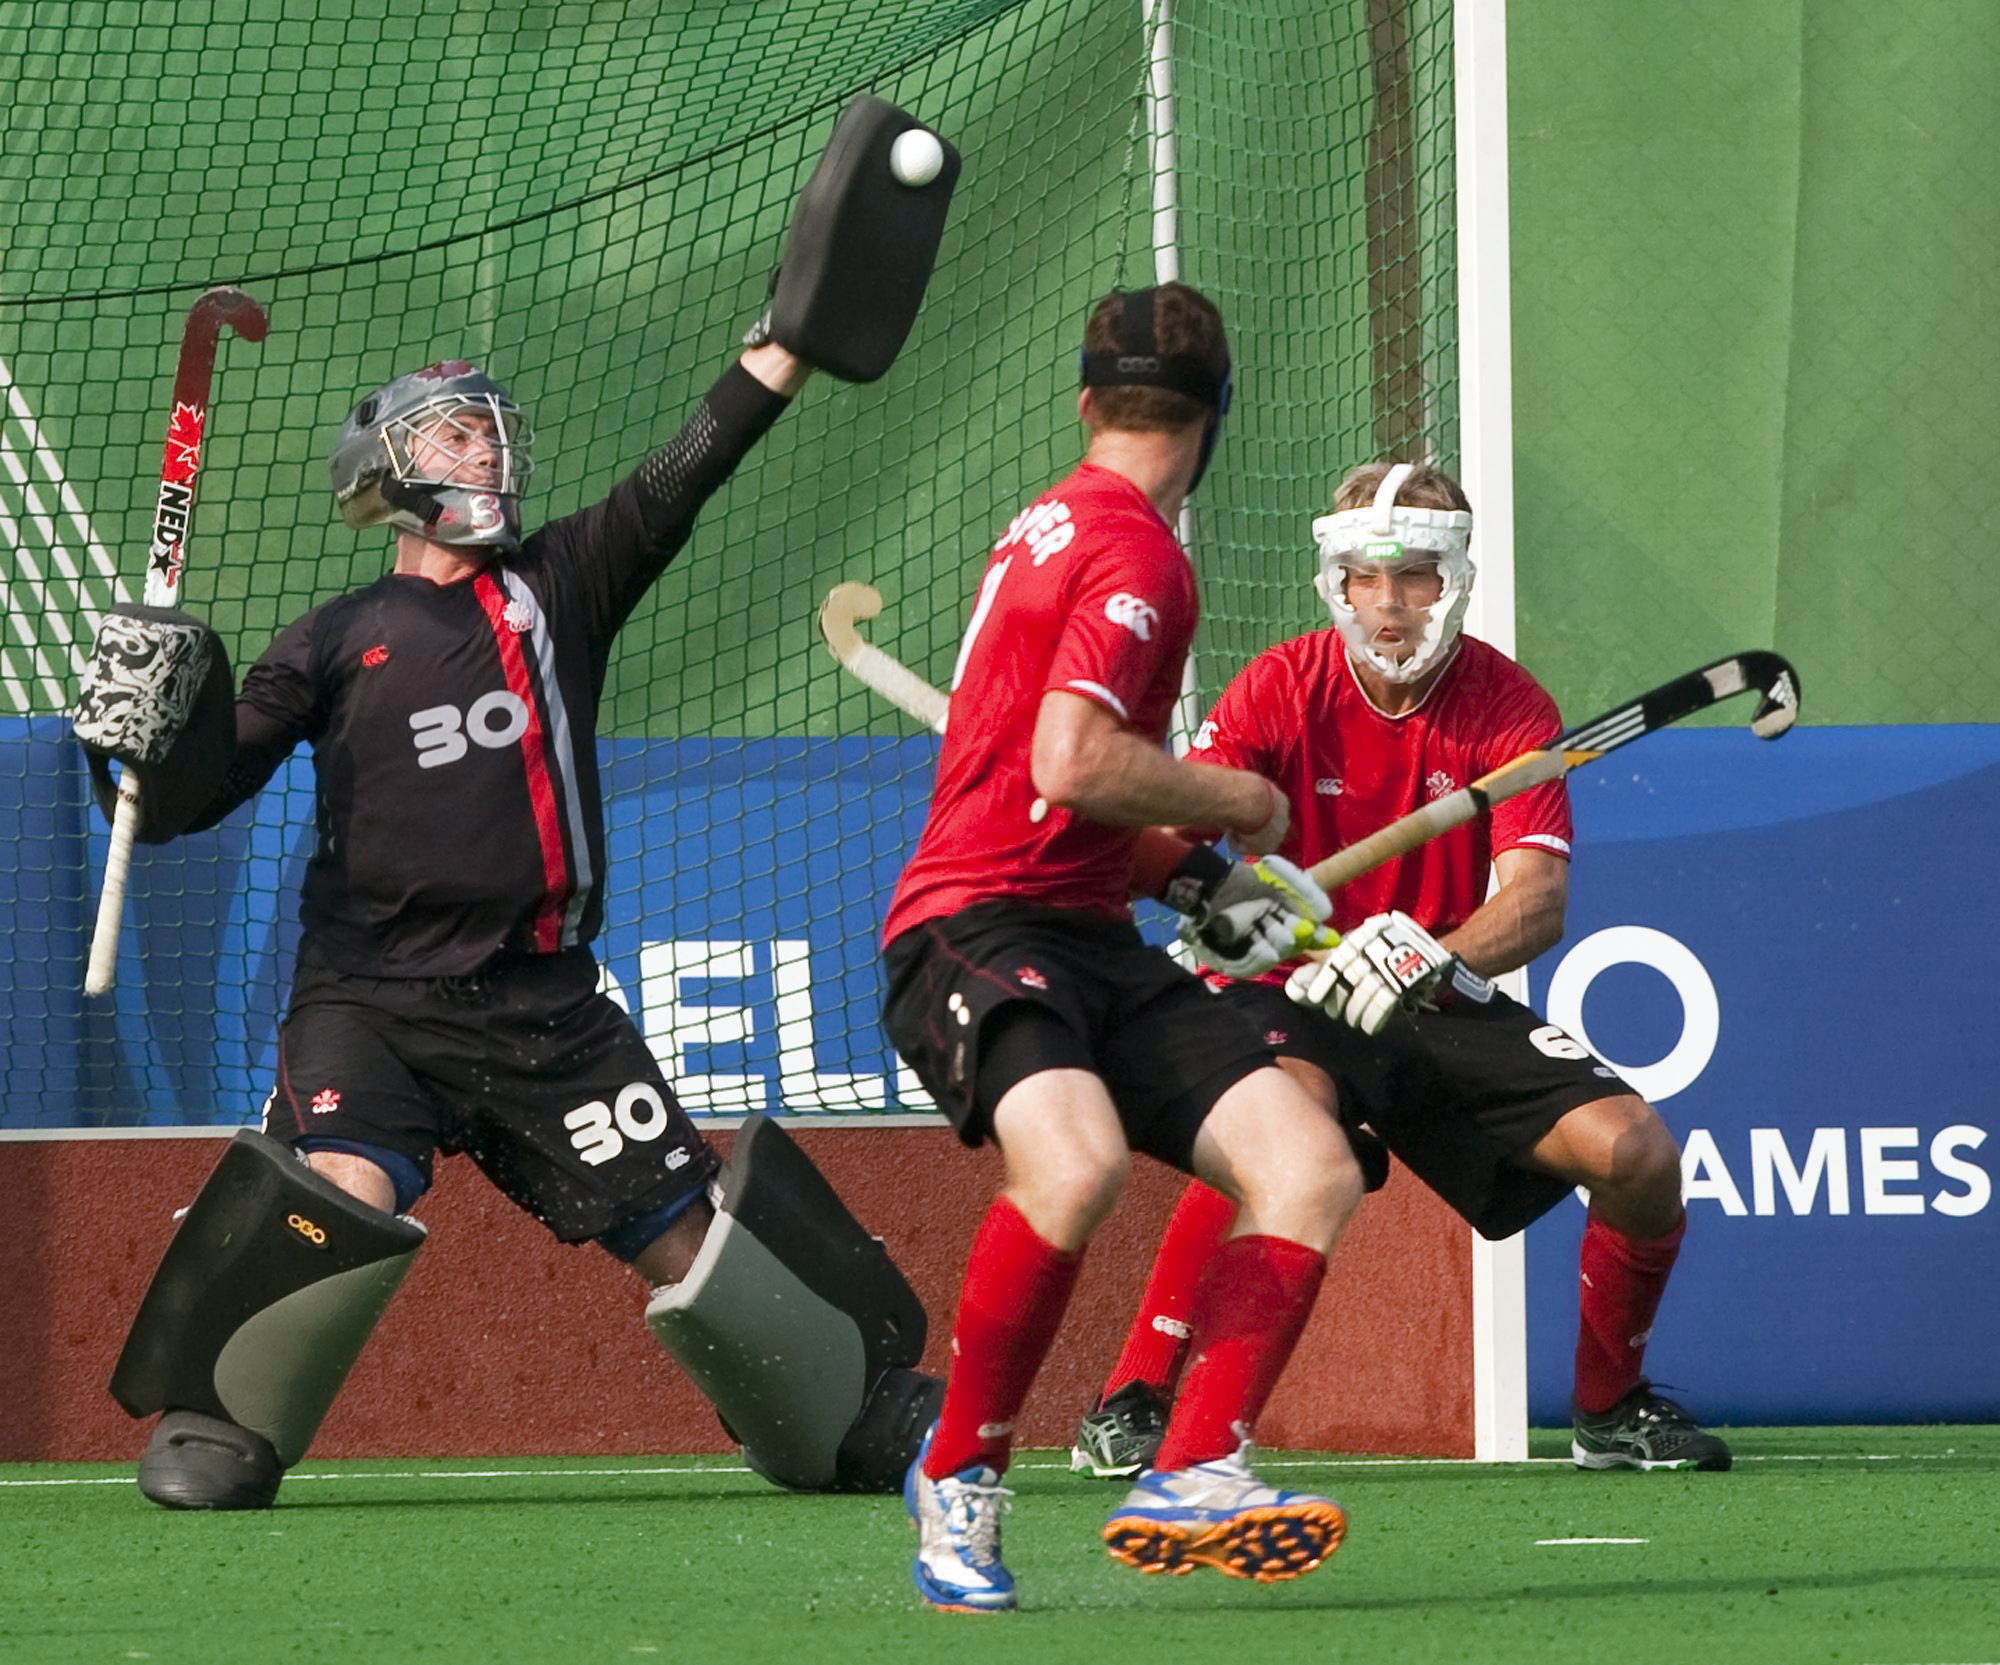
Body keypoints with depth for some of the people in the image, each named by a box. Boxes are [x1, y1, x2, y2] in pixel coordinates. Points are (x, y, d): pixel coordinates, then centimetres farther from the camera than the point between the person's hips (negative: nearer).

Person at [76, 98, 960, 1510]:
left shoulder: (561, 587, 11)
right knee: (348, 1197, -26)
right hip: (373, 999, -2)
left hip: (548, 1006, 2)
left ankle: (856, 1424, 15)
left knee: (682, 1227, 0)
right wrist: (150, 724, -19)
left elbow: (681, 480, -1)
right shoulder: (338, 641, 5)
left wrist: (790, 344, -12)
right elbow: (197, 794, 2)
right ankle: (218, 1436, -9)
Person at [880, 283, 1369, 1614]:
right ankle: (960, 1477, -17)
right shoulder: (1135, 548, -9)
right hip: (977, 926, -10)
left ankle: (1190, 1480, -13)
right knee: (1074, 1158, -36)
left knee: (1311, 1166, -6)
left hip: (1090, 947, 10)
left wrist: (1190, 877, 20)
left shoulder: (1060, 526, 22)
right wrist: (1237, 800, -4)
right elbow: (1070, 766, -21)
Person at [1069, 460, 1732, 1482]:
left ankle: (1610, 1410, 13)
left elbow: (1538, 900, -19)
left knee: (1639, 1157, -14)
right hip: (1296, 994, -3)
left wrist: (1433, 959, -40)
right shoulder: (1283, 688, -9)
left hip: (1443, 1009, 3)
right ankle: (1129, 1406, -29)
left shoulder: (1509, 707, -7)